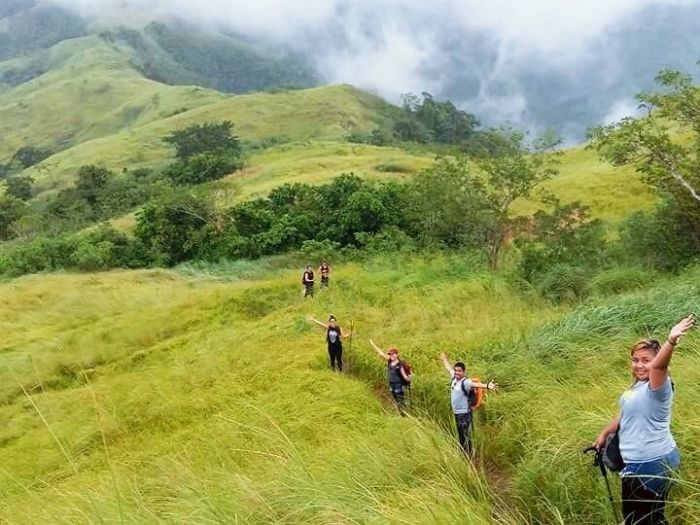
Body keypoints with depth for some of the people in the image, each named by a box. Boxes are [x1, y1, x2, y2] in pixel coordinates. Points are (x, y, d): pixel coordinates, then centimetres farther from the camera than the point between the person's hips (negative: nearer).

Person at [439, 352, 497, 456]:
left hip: (464, 413, -8)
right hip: (456, 413, 8)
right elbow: (449, 368, 22)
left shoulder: (465, 382, -21)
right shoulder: (454, 377, 2)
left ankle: (468, 456, 8)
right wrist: (444, 359, 41)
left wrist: (487, 386, -61)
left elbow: (476, 384, -41)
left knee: (466, 436, 0)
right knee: (460, 435, 20)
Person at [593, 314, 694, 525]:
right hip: (648, 460, 9)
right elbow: (626, 414, 20)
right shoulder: (638, 385, 8)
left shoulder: (657, 387, -20)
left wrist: (671, 341, -60)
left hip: (651, 463, -9)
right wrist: (605, 434, 26)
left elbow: (659, 365, -42)